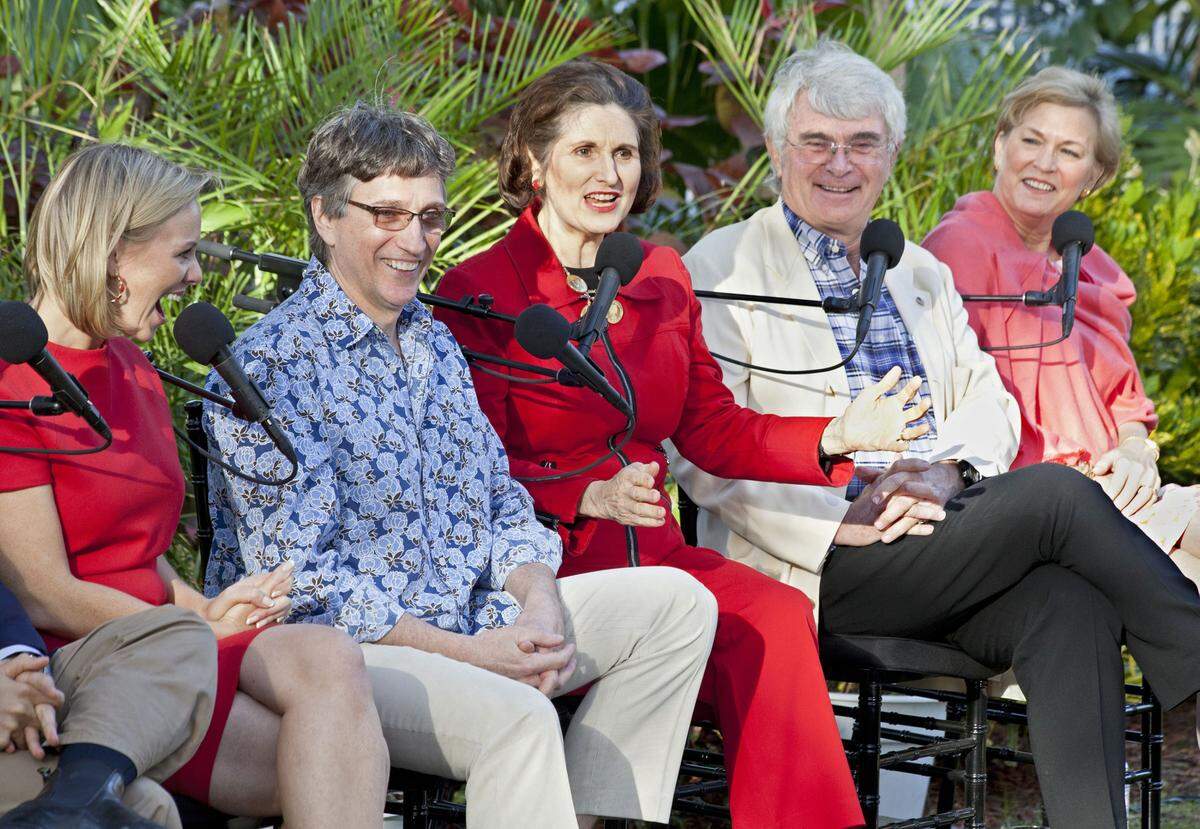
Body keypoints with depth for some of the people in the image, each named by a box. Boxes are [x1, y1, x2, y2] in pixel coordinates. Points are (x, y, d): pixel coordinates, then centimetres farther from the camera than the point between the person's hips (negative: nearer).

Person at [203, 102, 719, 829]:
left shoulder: (435, 345, 16)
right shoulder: (269, 370, -12)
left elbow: (503, 503, 18)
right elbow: (301, 581, -18)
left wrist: (540, 603, -4)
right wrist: (464, 653, -20)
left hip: (473, 624, 9)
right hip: (334, 651, -9)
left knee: (678, 603, 2)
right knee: (516, 716, -35)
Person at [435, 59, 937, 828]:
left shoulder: (661, 278, 17)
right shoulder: (480, 291, -1)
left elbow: (713, 430, 18)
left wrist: (835, 438, 2)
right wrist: (591, 496, -23)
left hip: (653, 553, 5)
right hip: (549, 562, -5)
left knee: (778, 617, -26)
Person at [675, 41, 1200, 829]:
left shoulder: (923, 274, 25)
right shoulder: (724, 268, 4)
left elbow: (989, 402, 15)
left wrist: (944, 466, -9)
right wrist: (840, 518, -17)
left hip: (942, 525, 6)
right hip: (818, 561, -5)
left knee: (1073, 604, -28)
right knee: (1057, 492, -25)